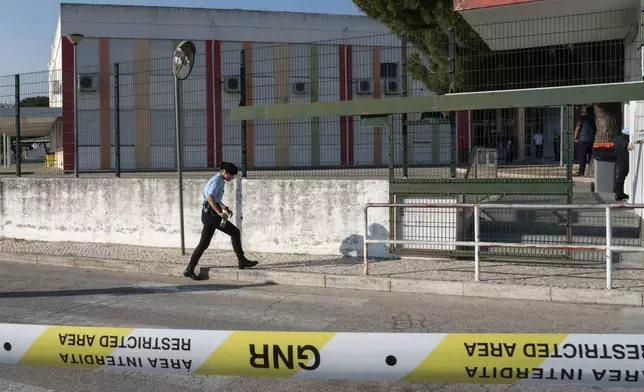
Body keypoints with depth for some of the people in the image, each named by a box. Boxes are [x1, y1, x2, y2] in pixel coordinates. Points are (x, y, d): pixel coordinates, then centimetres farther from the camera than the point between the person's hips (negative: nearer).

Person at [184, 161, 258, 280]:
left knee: (204, 244, 9)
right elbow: (210, 198, -26)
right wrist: (220, 213, -33)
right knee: (235, 232, -3)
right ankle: (242, 261, 1)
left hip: (210, 214, 10)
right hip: (211, 214, -10)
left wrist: (225, 208, 16)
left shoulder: (217, 180, 20)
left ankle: (189, 270, 9)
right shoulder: (217, 181, -12)